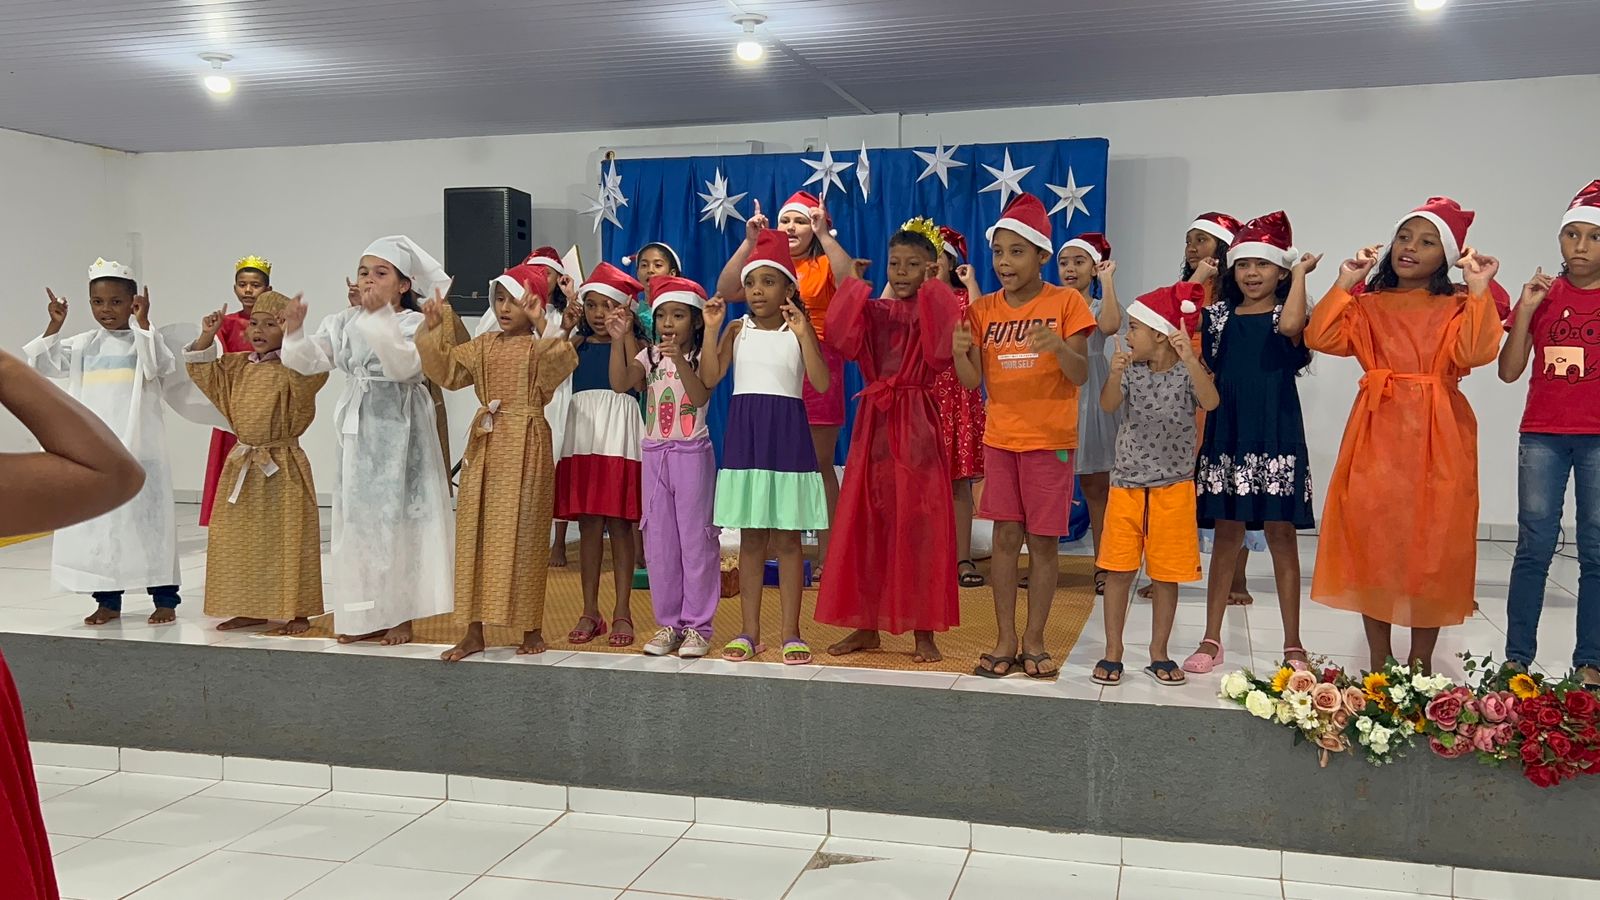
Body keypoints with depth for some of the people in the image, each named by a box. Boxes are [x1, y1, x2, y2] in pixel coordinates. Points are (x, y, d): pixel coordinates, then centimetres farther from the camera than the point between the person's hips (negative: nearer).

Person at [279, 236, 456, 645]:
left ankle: (400, 614, 11)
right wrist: (294, 332, -14)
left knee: (397, 517, 0)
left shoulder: (412, 323, -10)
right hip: (358, 431, 6)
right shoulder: (344, 323, 7)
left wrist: (380, 316, -32)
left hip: (399, 431, -6)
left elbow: (404, 364, -28)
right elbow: (306, 360, 4)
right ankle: (366, 613, 20)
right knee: (357, 518, 9)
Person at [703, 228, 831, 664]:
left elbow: (821, 383, -13)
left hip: (787, 432, -2)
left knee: (787, 538, 3)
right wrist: (711, 329, -11)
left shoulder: (799, 330, 0)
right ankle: (750, 631, 16)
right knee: (751, 538, 7)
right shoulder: (737, 329, 5)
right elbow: (709, 378, -5)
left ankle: (791, 632, 11)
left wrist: (803, 333, -20)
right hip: (744, 433, 2)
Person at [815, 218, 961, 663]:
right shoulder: (873, 310, 11)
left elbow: (941, 352, -17)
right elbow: (845, 341, -8)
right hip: (873, 423, 4)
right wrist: (854, 287, -8)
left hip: (916, 425, -3)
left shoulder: (935, 310, 2)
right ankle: (866, 625, 16)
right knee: (866, 522, 5)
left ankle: (924, 631, 6)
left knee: (917, 524, -2)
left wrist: (931, 294, -13)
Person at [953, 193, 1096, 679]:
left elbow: (1081, 375, -10)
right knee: (1005, 536, 4)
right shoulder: (984, 309, 4)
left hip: (1050, 439, -3)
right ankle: (1005, 640, 11)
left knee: (1042, 540, 2)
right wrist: (960, 352, -21)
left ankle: (1034, 642, 13)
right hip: (999, 437, 3)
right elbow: (972, 381, 0)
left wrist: (1057, 345, -30)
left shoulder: (1066, 302, -5)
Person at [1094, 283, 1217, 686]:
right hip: (1127, 484, 2)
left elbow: (1210, 402, -26)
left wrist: (1190, 360, -38)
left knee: (1166, 575, 7)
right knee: (1118, 570, 4)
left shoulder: (1186, 374, -7)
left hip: (1173, 488, -2)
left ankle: (1158, 653, 21)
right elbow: (1108, 405, -16)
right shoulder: (1132, 372, 1)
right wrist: (1115, 374, -35)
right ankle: (1113, 652, 14)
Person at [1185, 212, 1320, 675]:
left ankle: (1293, 645, 11)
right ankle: (1211, 640, 14)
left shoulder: (1285, 313, 2)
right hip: (1226, 436, 3)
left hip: (1276, 437, -3)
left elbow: (1291, 326, -24)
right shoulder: (1218, 315, 11)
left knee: (1282, 534, 1)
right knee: (1226, 534, 7)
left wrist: (1301, 272, -12)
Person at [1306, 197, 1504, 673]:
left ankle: (1421, 662, 16)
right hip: (1377, 435, 2)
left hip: (1437, 439, -1)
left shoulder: (1457, 305, 5)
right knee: (1371, 541, 2)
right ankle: (1378, 661, 15)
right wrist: (1345, 284, -5)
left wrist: (1479, 291, -16)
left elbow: (1474, 353, -14)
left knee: (1432, 545, 2)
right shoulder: (1368, 304, 11)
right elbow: (1322, 338, -4)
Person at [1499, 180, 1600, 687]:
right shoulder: (1543, 294, 7)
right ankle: (1517, 657, 3)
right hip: (1543, 436, 0)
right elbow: (1508, 371, 1)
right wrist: (1526, 308, -5)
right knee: (1535, 546, -1)